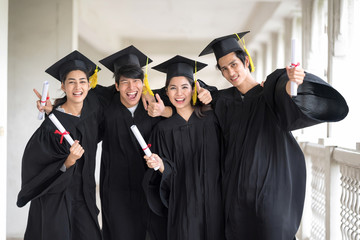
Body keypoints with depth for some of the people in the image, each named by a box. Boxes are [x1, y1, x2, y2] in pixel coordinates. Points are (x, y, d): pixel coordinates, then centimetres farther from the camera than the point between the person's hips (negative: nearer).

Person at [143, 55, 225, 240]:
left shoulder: (210, 118, 1)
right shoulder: (164, 129, 4)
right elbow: (171, 175, 1)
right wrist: (161, 165, -17)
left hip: (213, 203, 0)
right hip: (183, 206, 0)